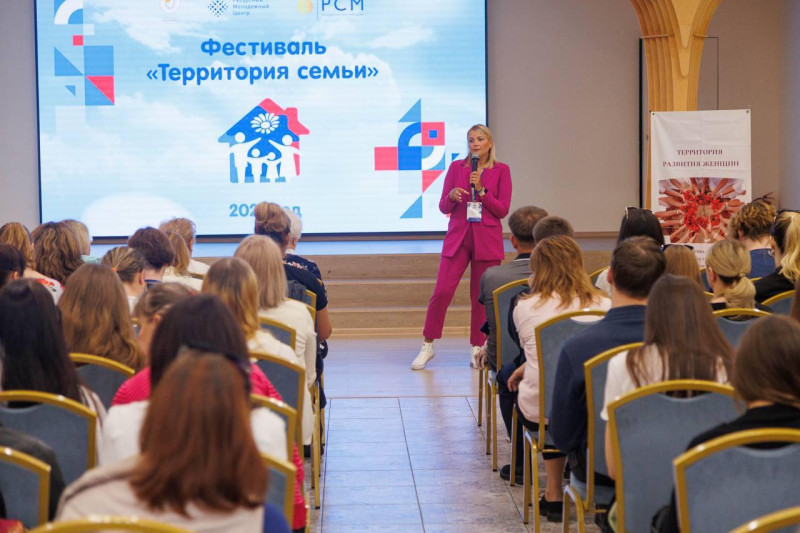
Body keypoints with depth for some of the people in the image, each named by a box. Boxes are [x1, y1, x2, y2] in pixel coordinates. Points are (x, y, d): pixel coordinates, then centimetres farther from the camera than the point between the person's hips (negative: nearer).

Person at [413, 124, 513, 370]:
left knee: (482, 296, 2)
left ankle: (477, 349, 13)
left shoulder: (501, 170, 2)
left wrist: (481, 189, -13)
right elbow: (443, 207, 5)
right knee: (441, 292, -7)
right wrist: (452, 196, -16)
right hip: (457, 238, 1)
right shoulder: (456, 167, 6)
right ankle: (427, 347, 4)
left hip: (487, 240, -1)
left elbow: (503, 210, -3)